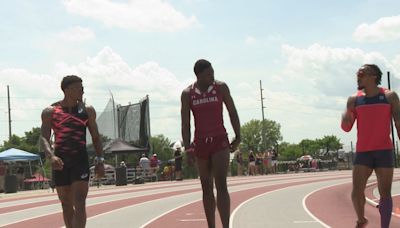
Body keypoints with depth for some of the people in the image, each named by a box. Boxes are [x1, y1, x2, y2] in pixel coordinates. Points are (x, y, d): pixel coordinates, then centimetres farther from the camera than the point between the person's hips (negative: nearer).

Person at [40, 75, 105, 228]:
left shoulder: (87, 110, 6)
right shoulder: (50, 112, 1)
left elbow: (95, 137, 13)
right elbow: (44, 138, -7)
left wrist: (100, 160, 3)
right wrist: (51, 156, -26)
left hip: (81, 160, -1)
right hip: (60, 162, 1)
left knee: (80, 204, -12)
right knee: (66, 205, 11)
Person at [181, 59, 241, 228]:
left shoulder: (221, 87, -1)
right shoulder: (187, 94, 1)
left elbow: (232, 112, 4)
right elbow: (185, 123, 0)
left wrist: (238, 137, 1)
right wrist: (187, 148, -7)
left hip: (220, 141, -2)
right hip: (200, 143, 2)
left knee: (221, 185, -14)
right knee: (206, 189, 8)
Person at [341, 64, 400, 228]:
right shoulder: (354, 100, 6)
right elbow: (347, 128, 8)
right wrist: (346, 119, -16)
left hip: (384, 151, -1)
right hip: (362, 152, 1)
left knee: (385, 193, 0)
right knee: (356, 192, -8)